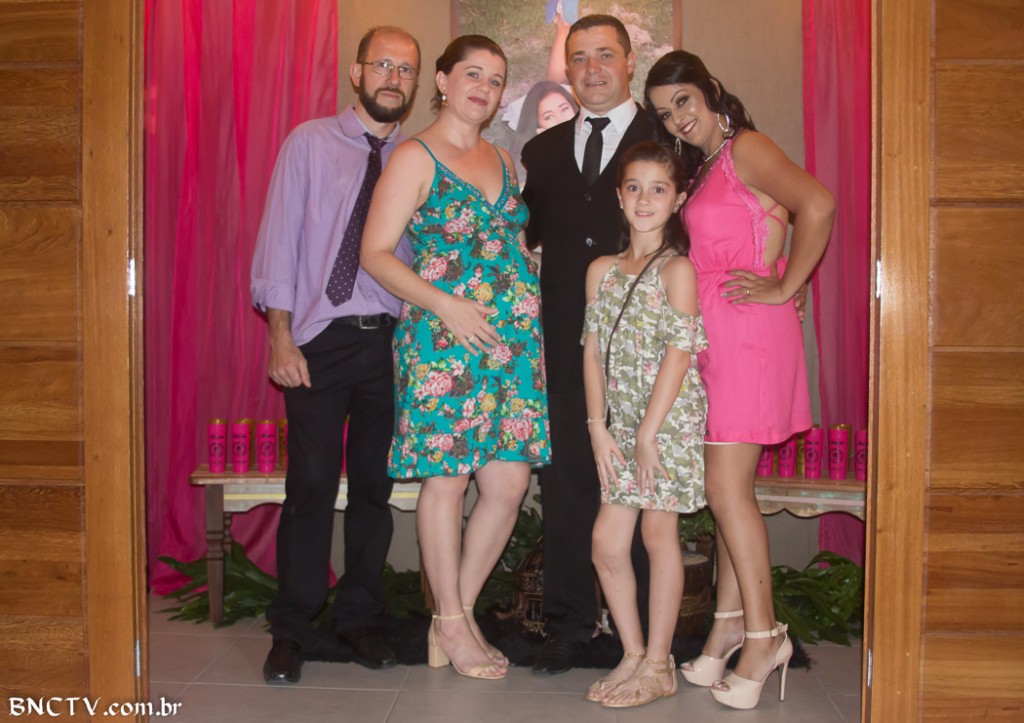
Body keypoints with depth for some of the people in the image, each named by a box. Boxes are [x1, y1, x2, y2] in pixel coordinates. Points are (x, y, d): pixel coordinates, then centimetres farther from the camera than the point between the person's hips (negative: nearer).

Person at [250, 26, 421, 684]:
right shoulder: (310, 143, 5)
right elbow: (280, 238, 0)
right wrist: (281, 335, -8)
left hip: (391, 339, 2)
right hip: (320, 337, -2)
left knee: (376, 483, 8)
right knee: (311, 484, -3)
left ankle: (360, 617, 23)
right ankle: (292, 629, 11)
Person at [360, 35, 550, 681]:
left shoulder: (504, 160, 18)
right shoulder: (415, 158, -1)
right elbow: (376, 253, -7)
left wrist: (534, 298, 9)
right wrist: (445, 304, -17)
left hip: (516, 338, 6)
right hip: (442, 338, -6)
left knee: (510, 482, 3)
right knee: (447, 478, -1)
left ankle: (461, 612, 19)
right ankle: (451, 625, 14)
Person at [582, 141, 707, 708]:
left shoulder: (676, 269, -5)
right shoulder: (601, 270, 12)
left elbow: (679, 353, -12)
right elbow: (593, 352, 8)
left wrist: (648, 432, -15)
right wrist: (598, 428, 0)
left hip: (670, 419, -5)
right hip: (621, 423, 6)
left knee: (659, 534, -1)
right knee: (606, 541, 3)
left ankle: (658, 666, 11)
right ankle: (634, 654, 19)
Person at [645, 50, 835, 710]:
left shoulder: (746, 147, -7)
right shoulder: (704, 168, 20)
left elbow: (818, 205, -23)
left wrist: (784, 289, -17)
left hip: (747, 330, -9)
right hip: (711, 333, 9)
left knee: (727, 488, -8)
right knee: (729, 487, 10)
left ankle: (762, 634, 2)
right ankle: (732, 624, 19)